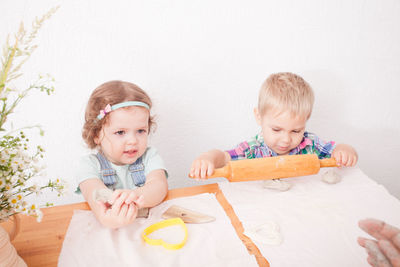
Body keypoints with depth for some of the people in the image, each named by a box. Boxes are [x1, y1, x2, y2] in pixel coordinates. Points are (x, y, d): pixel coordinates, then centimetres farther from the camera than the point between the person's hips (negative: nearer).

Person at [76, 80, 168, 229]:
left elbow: (159, 184, -18)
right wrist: (104, 216, -46)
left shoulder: (149, 157, 1)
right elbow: (94, 191, -23)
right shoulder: (88, 164, -2)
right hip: (107, 232, 0)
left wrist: (136, 197, -41)